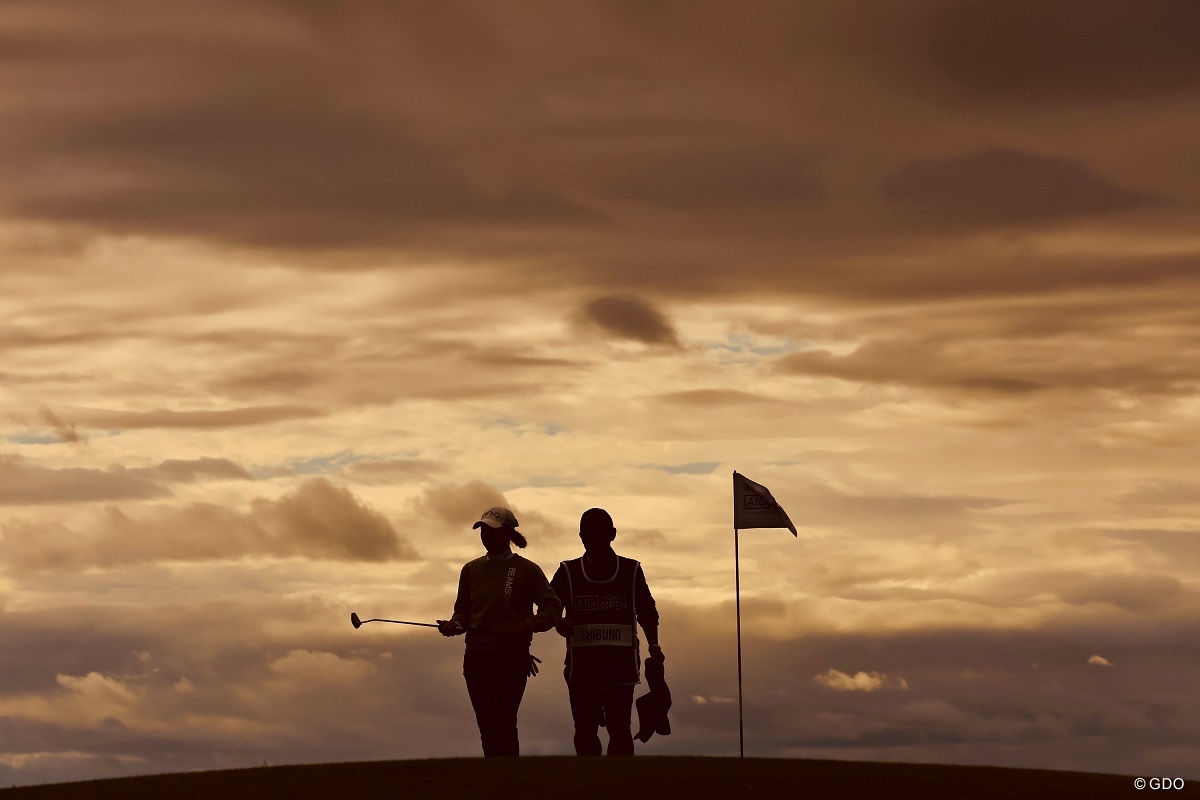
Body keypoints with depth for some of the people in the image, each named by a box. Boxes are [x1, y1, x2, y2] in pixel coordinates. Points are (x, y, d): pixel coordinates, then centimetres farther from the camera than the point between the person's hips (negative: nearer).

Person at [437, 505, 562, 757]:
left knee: (505, 722, -13)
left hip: (512, 657, -5)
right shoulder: (471, 570, 12)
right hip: (476, 656, 5)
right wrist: (454, 625, -5)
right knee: (486, 726, 4)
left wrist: (525, 626, -15)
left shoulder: (526, 570, -1)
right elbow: (463, 610, 17)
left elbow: (553, 606, 0)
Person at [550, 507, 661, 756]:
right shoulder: (568, 572, 8)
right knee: (585, 729, 4)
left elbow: (647, 612, 12)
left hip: (620, 663, -1)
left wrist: (654, 646, -2)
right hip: (582, 663, 1)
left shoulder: (631, 571, 9)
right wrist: (559, 623, -17)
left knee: (619, 728, -11)